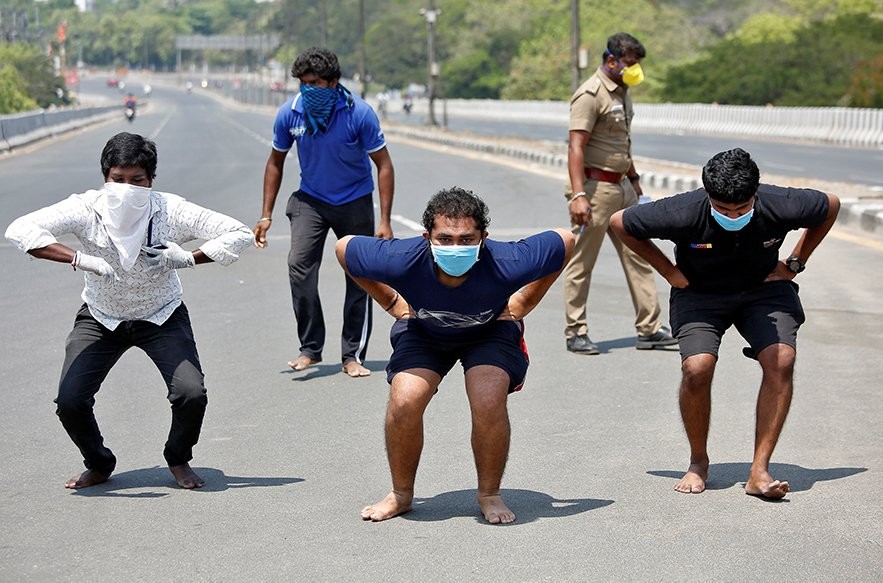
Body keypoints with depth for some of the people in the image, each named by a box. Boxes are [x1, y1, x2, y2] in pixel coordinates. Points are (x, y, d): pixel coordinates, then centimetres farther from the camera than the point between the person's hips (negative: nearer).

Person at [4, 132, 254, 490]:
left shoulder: (171, 211, -24)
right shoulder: (87, 209, -24)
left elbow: (239, 234, -22)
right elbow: (19, 230, -33)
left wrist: (187, 259, -34)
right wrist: (79, 259, -43)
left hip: (162, 317, -1)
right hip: (100, 318, 1)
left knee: (192, 395, -21)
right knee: (69, 402, -16)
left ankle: (178, 459, 13)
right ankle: (99, 465, 16)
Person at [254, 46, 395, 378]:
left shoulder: (359, 113, -22)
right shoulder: (289, 114, -14)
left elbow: (383, 165, -13)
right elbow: (276, 162, 3)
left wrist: (385, 221, -18)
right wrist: (266, 215, 0)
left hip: (355, 201, -1)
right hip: (310, 200, 1)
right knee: (299, 265, -18)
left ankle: (353, 356, 11)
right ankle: (310, 348, -8)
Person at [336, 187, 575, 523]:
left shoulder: (506, 263, -39)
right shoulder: (401, 261, -37)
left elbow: (565, 242, -18)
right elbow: (344, 247, -15)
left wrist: (523, 303, -11)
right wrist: (391, 302, -9)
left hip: (490, 330, -1)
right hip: (423, 331, 1)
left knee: (489, 402, -25)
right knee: (404, 401, -21)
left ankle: (489, 495, 1)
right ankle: (401, 494, 5)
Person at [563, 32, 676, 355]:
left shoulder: (622, 92, 15)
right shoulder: (591, 94, -15)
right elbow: (575, 147, -21)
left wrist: (633, 177, 28)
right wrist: (578, 195, -28)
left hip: (621, 188, 9)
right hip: (595, 186, -9)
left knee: (638, 256, 7)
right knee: (582, 264, 0)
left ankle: (649, 329, 10)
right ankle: (575, 333, 7)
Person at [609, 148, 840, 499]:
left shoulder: (779, 207, -27)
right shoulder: (684, 214, -30)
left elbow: (830, 206, -3)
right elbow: (619, 223, -13)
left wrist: (796, 263, -1)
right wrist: (668, 270, -8)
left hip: (764, 289, 1)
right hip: (699, 294, -1)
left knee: (781, 360, -25)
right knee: (697, 368, -25)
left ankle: (759, 471, -17)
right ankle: (698, 463, 1)